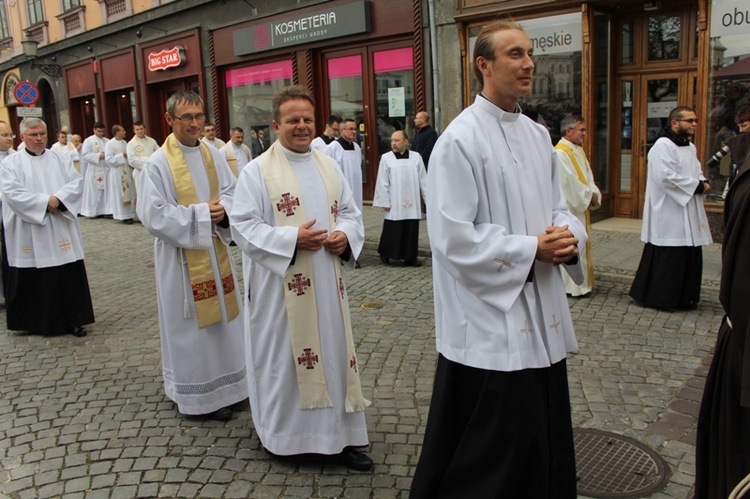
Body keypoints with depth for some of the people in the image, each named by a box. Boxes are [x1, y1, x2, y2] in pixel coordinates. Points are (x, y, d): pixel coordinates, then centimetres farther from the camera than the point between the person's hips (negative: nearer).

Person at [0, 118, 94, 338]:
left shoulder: (59, 159, 12)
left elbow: (75, 182, 2)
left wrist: (58, 199, -15)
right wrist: (45, 202, -15)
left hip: (61, 231, 2)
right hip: (30, 235, -2)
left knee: (69, 276, 2)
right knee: (34, 279, 4)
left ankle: (72, 320, 11)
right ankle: (37, 322, 18)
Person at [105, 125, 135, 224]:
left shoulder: (124, 142, 13)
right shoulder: (110, 144, -8)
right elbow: (109, 159, -14)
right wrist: (122, 155, -16)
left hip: (127, 171, 7)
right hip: (117, 173, -7)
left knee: (130, 193, 6)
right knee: (121, 194, -3)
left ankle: (130, 214, 12)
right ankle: (124, 216, 2)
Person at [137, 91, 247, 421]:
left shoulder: (212, 155, 5)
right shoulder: (158, 164, -12)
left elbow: (232, 191, 9)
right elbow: (153, 215, -16)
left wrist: (222, 208, -13)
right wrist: (200, 213, -18)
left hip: (216, 251, 6)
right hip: (182, 258, -6)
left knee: (221, 318, 14)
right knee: (192, 327, 4)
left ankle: (225, 384, 31)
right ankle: (200, 396, 19)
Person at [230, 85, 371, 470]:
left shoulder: (329, 167, 11)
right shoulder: (257, 171, -5)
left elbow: (351, 211, 14)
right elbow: (244, 226, -10)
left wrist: (345, 235, -8)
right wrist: (291, 239, -20)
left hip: (327, 283, 5)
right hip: (280, 287, -5)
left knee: (333, 350, 10)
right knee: (282, 354, 6)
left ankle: (338, 435, 23)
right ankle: (280, 433, 26)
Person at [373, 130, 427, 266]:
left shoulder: (416, 157, 3)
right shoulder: (386, 158, -2)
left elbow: (423, 180, 6)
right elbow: (383, 182, -1)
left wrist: (428, 199, 4)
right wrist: (384, 202, -4)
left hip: (412, 204, 2)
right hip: (394, 204, -2)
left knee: (411, 231, 6)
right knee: (392, 230, 3)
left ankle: (410, 257, 16)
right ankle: (385, 253, 22)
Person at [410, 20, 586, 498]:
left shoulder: (539, 135, 11)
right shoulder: (460, 139, -14)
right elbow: (454, 238, -19)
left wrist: (569, 236, -6)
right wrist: (531, 249, -17)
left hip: (543, 313, 8)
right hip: (490, 319, -8)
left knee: (548, 436, 19)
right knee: (491, 451, 4)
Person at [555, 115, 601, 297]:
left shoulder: (579, 151, 13)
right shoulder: (560, 153, -17)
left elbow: (588, 177, 12)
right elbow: (571, 183, -21)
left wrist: (594, 195, -5)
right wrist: (590, 196, -11)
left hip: (581, 207, 10)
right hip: (569, 209, -10)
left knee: (581, 245, 15)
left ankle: (582, 281, 25)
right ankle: (573, 286, 6)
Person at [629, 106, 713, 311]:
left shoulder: (690, 147, 17)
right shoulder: (663, 146, -13)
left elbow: (697, 172, 23)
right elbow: (666, 177, -23)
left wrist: (703, 183, 0)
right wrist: (697, 185, -16)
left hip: (688, 213, 10)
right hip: (668, 215, -10)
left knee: (690, 256, 12)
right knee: (667, 257, -6)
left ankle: (683, 298, 23)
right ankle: (658, 297, 6)